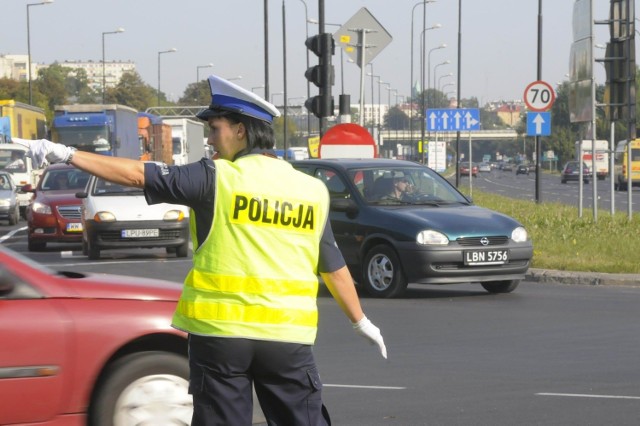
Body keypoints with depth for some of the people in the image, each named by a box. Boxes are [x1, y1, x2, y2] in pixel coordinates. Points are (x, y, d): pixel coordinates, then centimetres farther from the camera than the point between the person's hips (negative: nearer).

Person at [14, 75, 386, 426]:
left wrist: (67, 155, -7)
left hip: (220, 331, -2)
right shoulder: (312, 190, 6)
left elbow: (137, 174, -10)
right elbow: (334, 266, 12)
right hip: (287, 336, 3)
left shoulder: (217, 179, -6)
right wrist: (361, 321, 24)